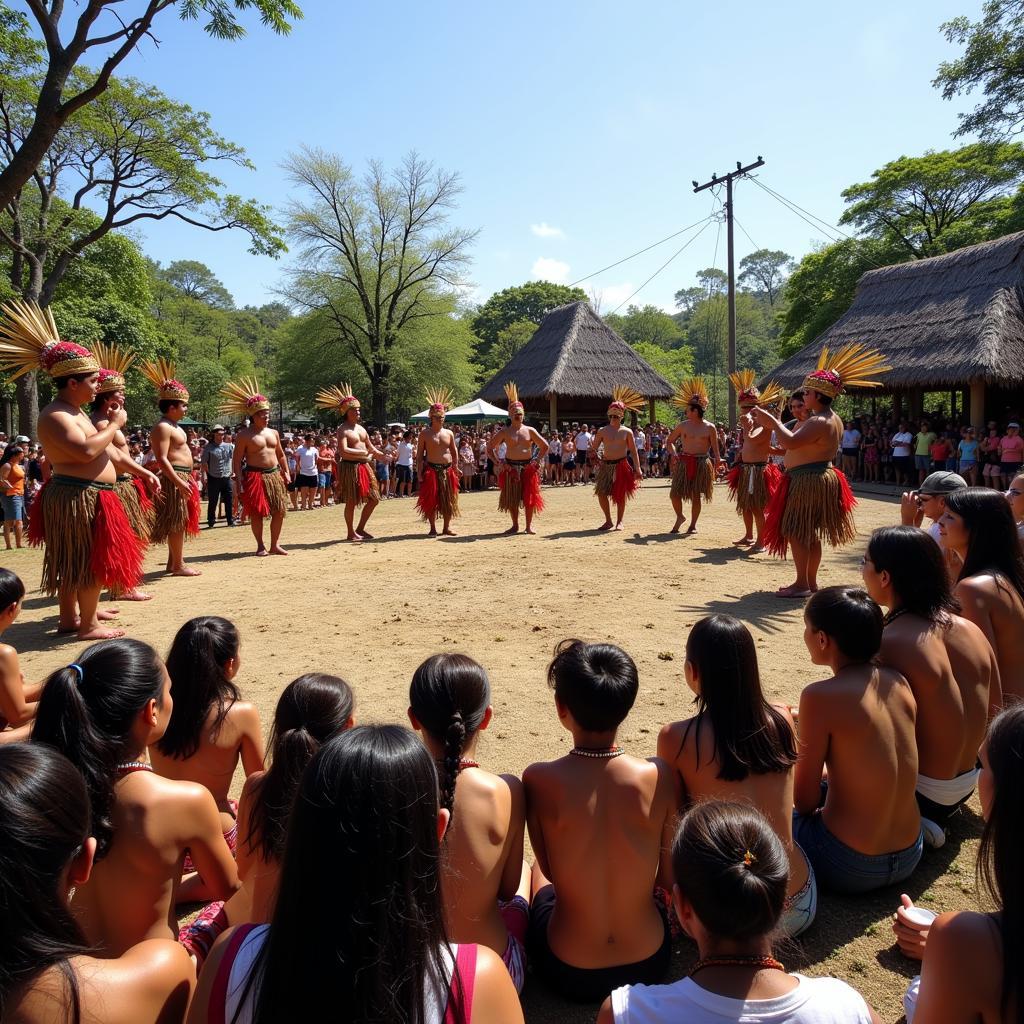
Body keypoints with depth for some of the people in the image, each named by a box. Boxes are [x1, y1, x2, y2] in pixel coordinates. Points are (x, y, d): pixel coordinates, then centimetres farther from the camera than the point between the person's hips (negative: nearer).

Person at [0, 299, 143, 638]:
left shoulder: (73, 411, 16)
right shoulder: (55, 416, -16)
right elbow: (86, 451, -28)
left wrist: (107, 422, 13)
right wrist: (115, 424, -18)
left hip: (83, 496, 11)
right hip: (79, 498, -11)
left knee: (75, 562, 17)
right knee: (90, 562, -5)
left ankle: (69, 616, 28)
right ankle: (88, 626, 2)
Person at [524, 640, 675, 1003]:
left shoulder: (539, 780, -21)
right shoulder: (659, 775, -18)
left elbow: (551, 868, -6)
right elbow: (669, 876, -6)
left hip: (568, 973, -1)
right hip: (650, 965, 1)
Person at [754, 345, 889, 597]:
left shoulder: (819, 422, -20)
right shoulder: (832, 419, 14)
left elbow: (790, 442, -30)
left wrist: (772, 421, -19)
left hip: (808, 481, -11)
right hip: (818, 478, 11)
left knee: (795, 531, -5)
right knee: (809, 534, 15)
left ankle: (802, 584, -1)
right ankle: (810, 582, 22)